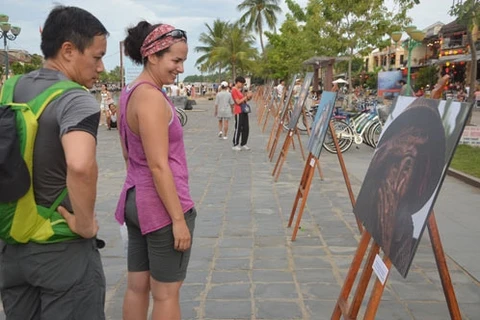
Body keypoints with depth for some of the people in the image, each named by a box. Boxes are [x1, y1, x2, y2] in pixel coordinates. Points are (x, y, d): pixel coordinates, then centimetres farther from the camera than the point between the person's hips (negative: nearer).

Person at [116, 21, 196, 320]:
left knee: (137, 286, 16)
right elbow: (159, 166, -22)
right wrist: (179, 218, -18)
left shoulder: (130, 93, 10)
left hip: (136, 201, 9)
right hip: (161, 206, -9)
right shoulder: (152, 97, -19)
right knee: (166, 294, 4)